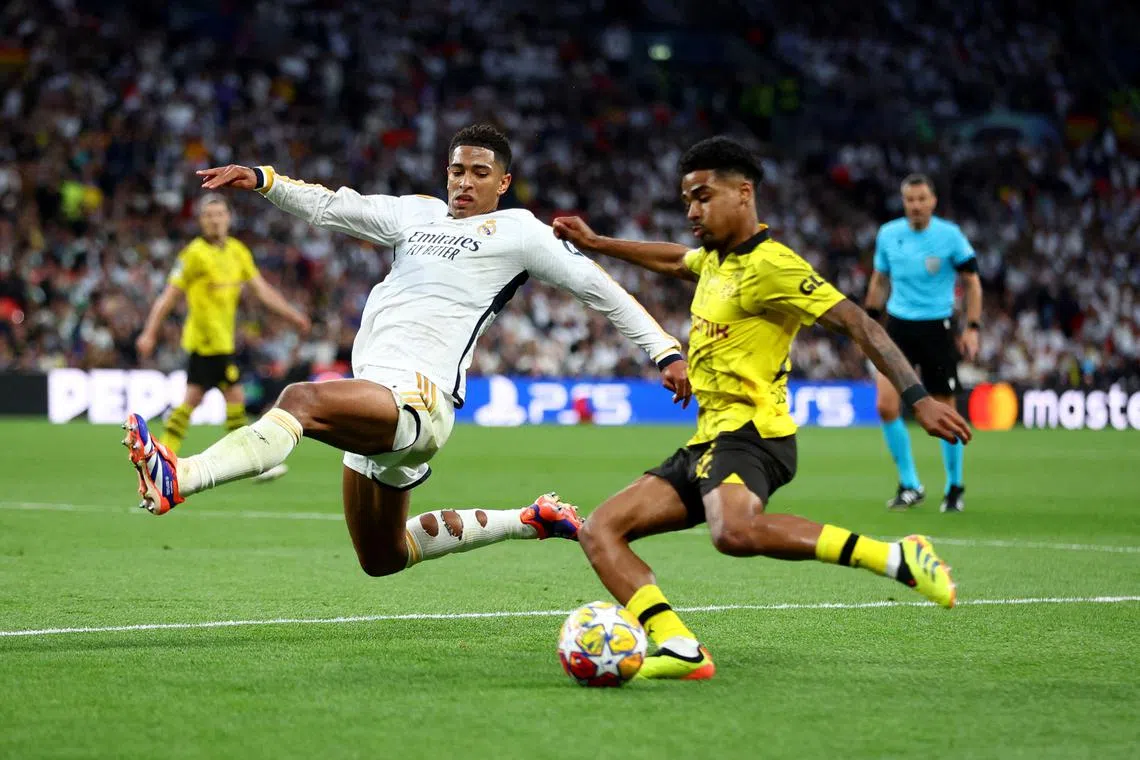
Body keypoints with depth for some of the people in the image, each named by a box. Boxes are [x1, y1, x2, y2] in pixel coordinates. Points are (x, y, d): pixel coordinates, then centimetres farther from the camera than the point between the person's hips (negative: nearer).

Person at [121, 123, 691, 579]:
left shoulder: (516, 230, 4)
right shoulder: (419, 213, 22)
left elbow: (598, 287, 6)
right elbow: (332, 207, 22)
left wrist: (666, 352, 1)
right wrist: (262, 181, 9)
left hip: (419, 400, -9)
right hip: (374, 398, 9)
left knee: (300, 400, -34)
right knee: (382, 560, 19)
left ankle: (177, 480, -50)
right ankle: (532, 521, 32)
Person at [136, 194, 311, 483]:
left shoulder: (238, 251, 10)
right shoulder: (195, 254, -12)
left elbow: (262, 289, 13)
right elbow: (169, 296, -12)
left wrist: (292, 315, 7)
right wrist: (149, 333, -15)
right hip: (210, 338, -8)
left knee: (192, 399, 9)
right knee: (235, 396, -6)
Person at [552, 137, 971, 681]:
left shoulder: (770, 265, -11)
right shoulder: (716, 257, 17)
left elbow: (858, 324, -16)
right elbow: (673, 260, 42)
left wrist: (918, 399, -25)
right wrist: (595, 243, 46)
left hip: (750, 433, -10)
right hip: (708, 438, 10)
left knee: (734, 533, -41)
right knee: (599, 532, -3)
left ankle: (897, 558, -31)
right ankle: (680, 649, -19)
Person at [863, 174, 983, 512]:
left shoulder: (950, 235, -7)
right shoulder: (887, 234, 2)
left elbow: (972, 283, 0)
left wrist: (972, 328, -7)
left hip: (937, 328, -2)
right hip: (898, 325, 2)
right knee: (886, 405, -11)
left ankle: (955, 487, 21)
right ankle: (909, 485, 3)